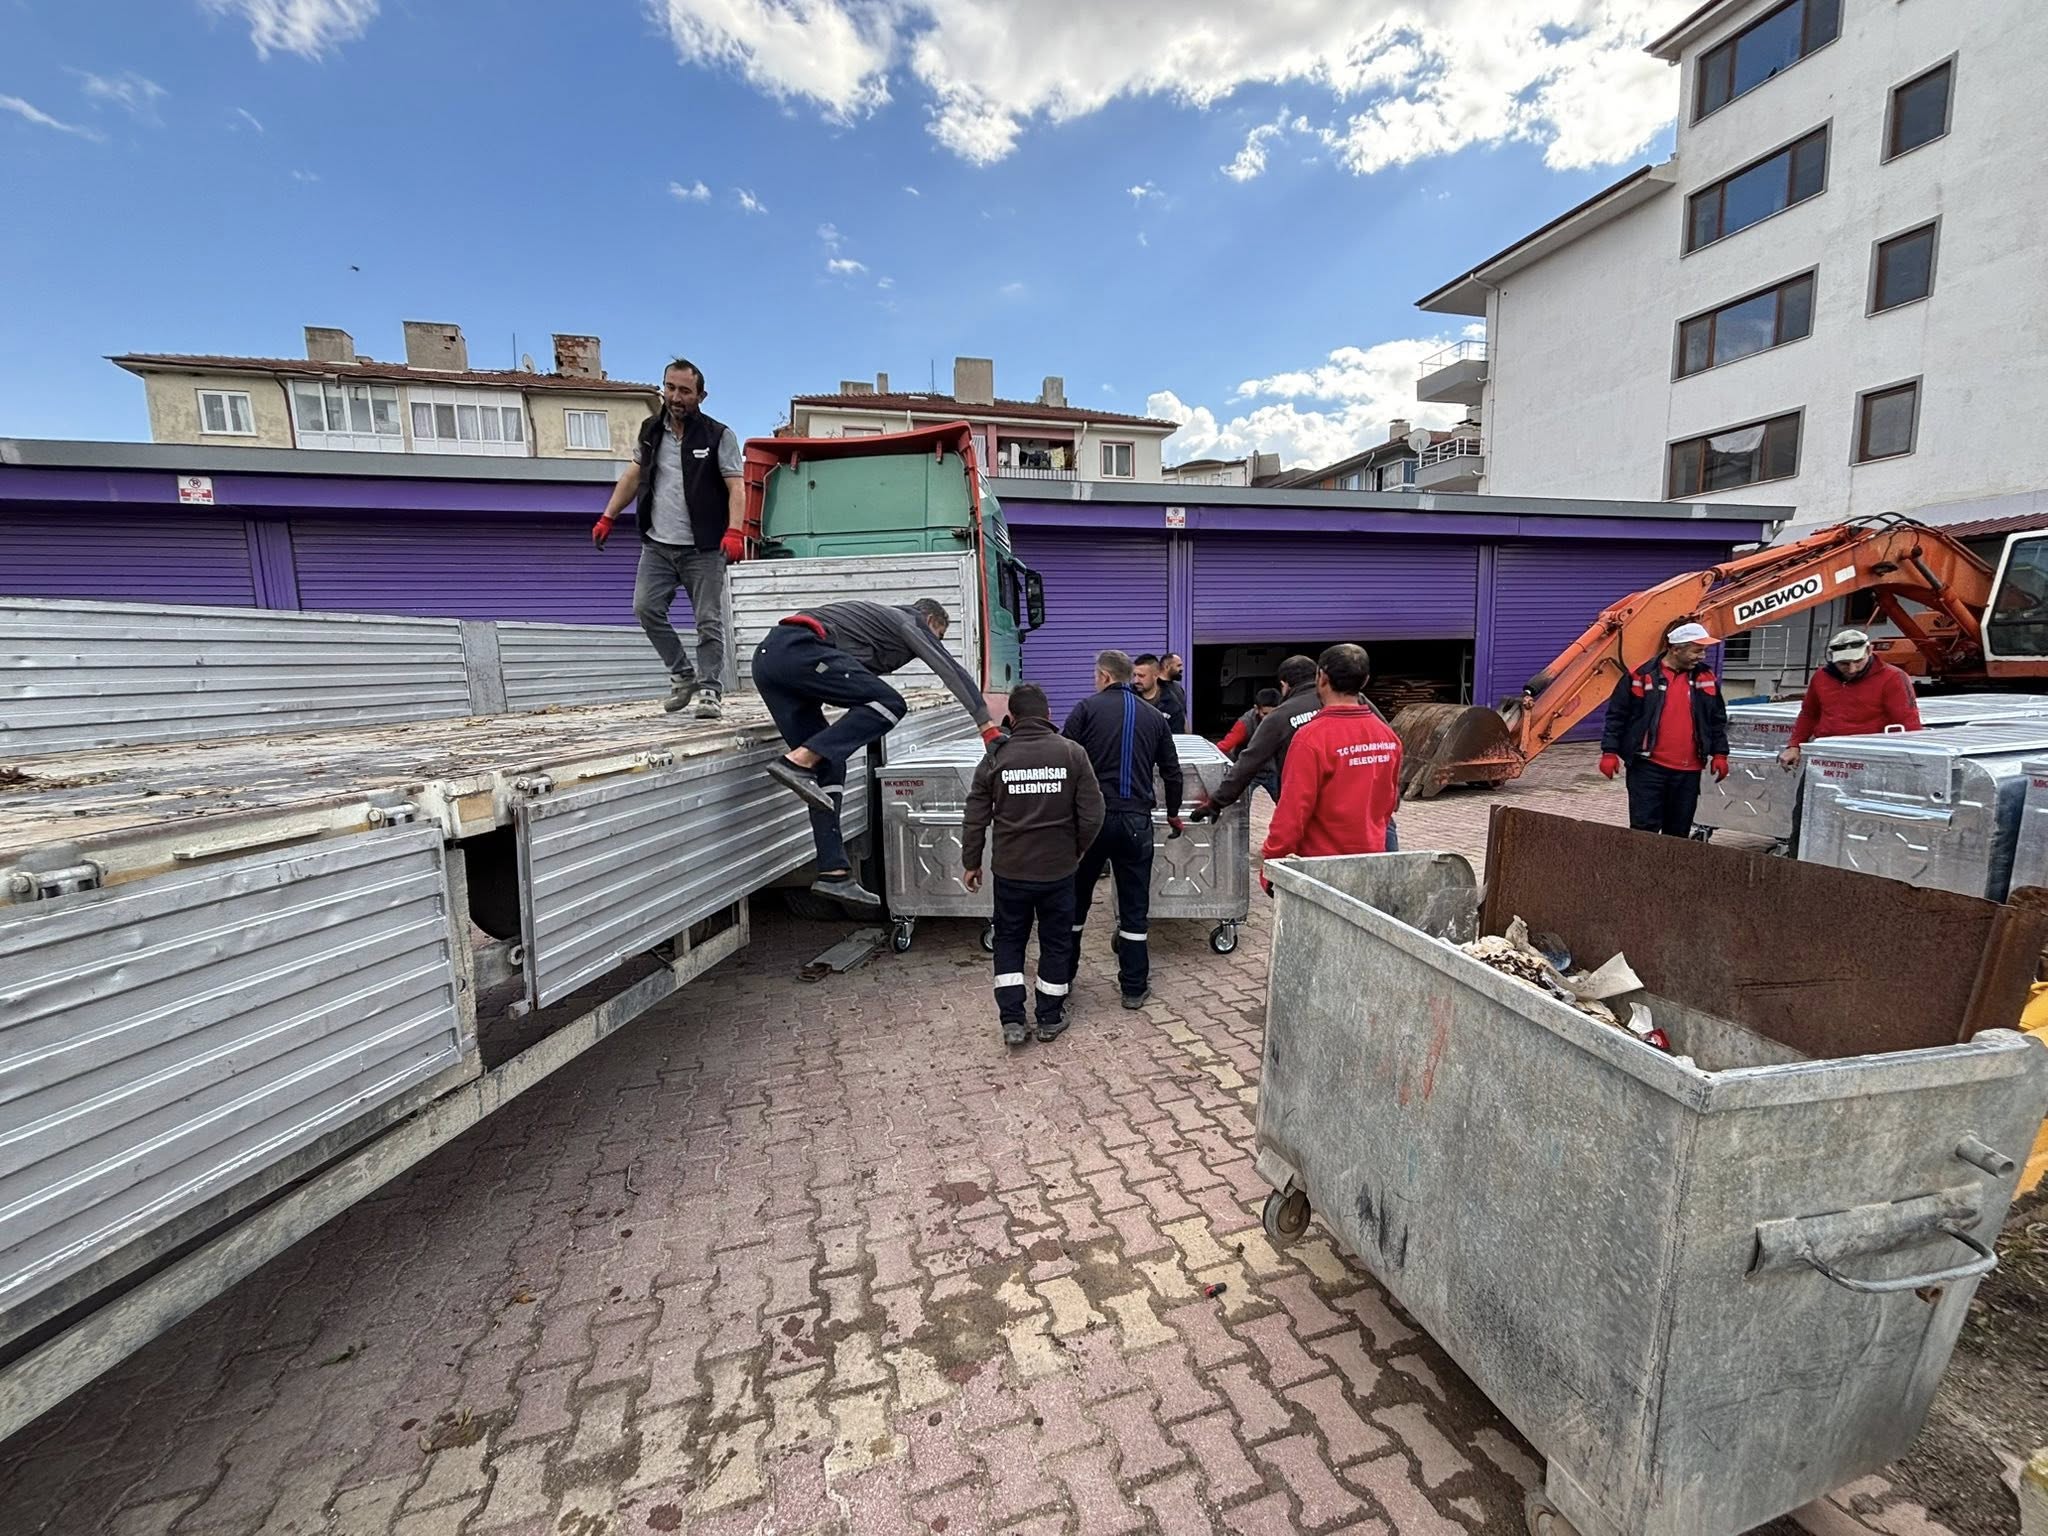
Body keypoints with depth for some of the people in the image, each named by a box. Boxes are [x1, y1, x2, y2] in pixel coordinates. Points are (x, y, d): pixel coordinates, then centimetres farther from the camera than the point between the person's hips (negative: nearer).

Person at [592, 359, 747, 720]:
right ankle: (682, 675, 9)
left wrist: (734, 531, -25)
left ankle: (710, 690, 1)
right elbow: (632, 476, 20)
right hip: (657, 544, 5)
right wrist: (607, 517, 15)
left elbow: (736, 487, -10)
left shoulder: (719, 435, -3)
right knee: (646, 608, -4)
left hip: (703, 548, -5)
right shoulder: (651, 430, 12)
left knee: (708, 621, -5)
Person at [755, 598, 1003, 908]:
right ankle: (797, 762, -19)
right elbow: (951, 670, 2)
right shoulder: (910, 621, 13)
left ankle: (833, 871, 1)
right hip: (798, 649, -9)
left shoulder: (876, 617, 36)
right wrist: (987, 725, 1)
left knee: (828, 765, 6)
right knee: (889, 704, -10)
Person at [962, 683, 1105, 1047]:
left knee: (1009, 940, 17)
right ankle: (1050, 1019, 27)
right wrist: (1077, 850, 10)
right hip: (1059, 868, 0)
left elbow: (976, 818, -1)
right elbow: (1092, 814, -7)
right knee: (1056, 941, 15)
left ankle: (1012, 1020, 16)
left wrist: (971, 863, 11)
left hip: (1010, 869, 0)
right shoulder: (1072, 753, -7)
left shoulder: (996, 758, -5)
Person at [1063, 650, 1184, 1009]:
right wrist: (1173, 814, 28)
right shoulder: (1154, 716, 10)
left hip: (1092, 816, -2)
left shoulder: (1088, 708, -2)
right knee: (1134, 906, 10)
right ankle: (1134, 987, 16)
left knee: (1076, 898, 13)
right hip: (1136, 821, 3)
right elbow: (1172, 773, 14)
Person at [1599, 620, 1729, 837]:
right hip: (1648, 767, -5)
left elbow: (1718, 719, 18)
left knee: (1679, 831, 12)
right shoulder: (1641, 675, -6)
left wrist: (1719, 753, 14)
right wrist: (1610, 752, -8)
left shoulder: (1705, 678, 9)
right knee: (1644, 829, -4)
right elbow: (1617, 715, -3)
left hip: (1688, 770, 5)